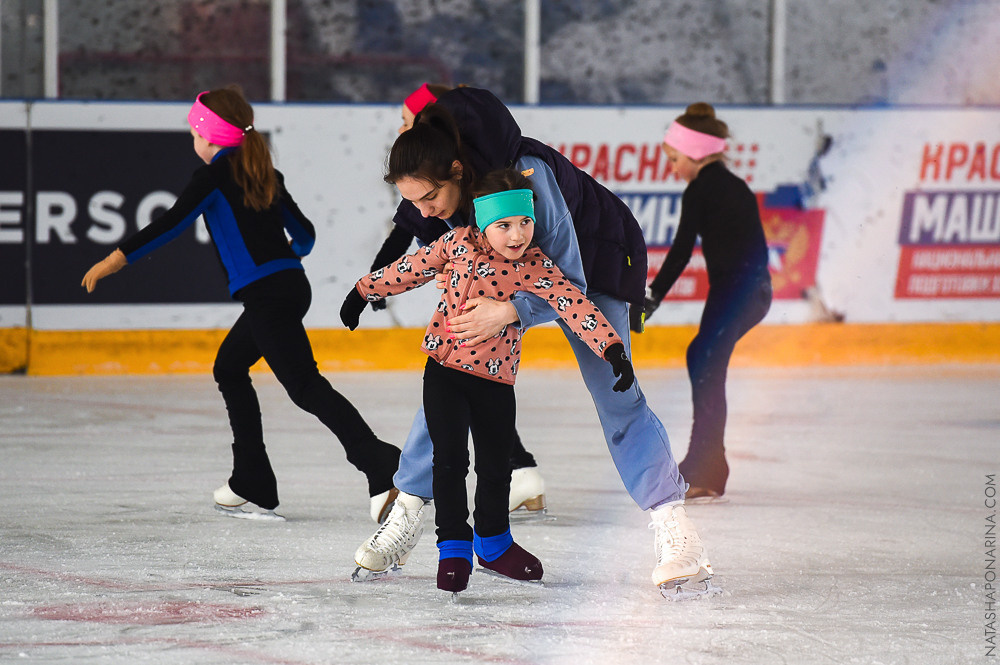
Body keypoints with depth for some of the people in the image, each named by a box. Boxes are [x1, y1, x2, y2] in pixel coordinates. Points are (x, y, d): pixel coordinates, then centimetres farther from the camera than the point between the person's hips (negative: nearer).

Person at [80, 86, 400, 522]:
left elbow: (171, 224, -11)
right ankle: (252, 487, 20)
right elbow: (304, 233, 22)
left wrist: (116, 260, -8)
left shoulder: (216, 175, -4)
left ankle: (382, 467, -28)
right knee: (229, 368, 22)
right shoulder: (265, 175, 17)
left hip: (266, 292, -9)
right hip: (291, 285, 9)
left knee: (305, 386, -13)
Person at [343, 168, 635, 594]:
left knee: (495, 467, 11)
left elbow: (574, 306, -22)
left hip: (495, 380, 1)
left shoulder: (535, 267, -12)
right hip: (444, 371, -1)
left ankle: (492, 542, 34)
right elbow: (412, 270, 6)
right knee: (450, 459, -8)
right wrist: (364, 292, 16)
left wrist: (612, 348, -34)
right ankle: (453, 547, 6)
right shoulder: (458, 244, -9)